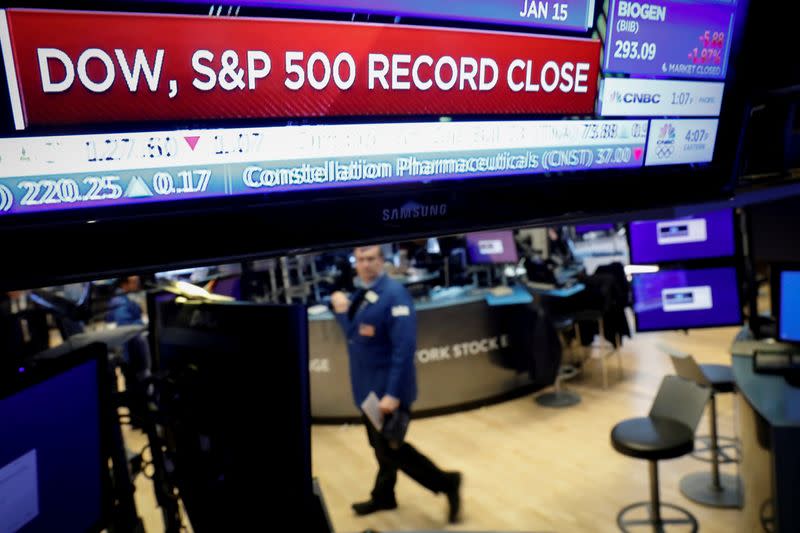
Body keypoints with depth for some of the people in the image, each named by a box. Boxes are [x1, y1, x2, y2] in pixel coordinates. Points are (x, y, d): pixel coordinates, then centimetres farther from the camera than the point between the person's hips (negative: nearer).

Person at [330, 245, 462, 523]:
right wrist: (341, 310, -3)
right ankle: (383, 496, 39)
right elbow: (353, 335, 17)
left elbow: (404, 347, -25)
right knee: (380, 445, 21)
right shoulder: (360, 294, 6)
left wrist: (393, 393, -28)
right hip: (368, 386, 8)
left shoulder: (394, 294, -20)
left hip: (387, 387, -8)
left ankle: (446, 483, 11)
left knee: (390, 448, -4)